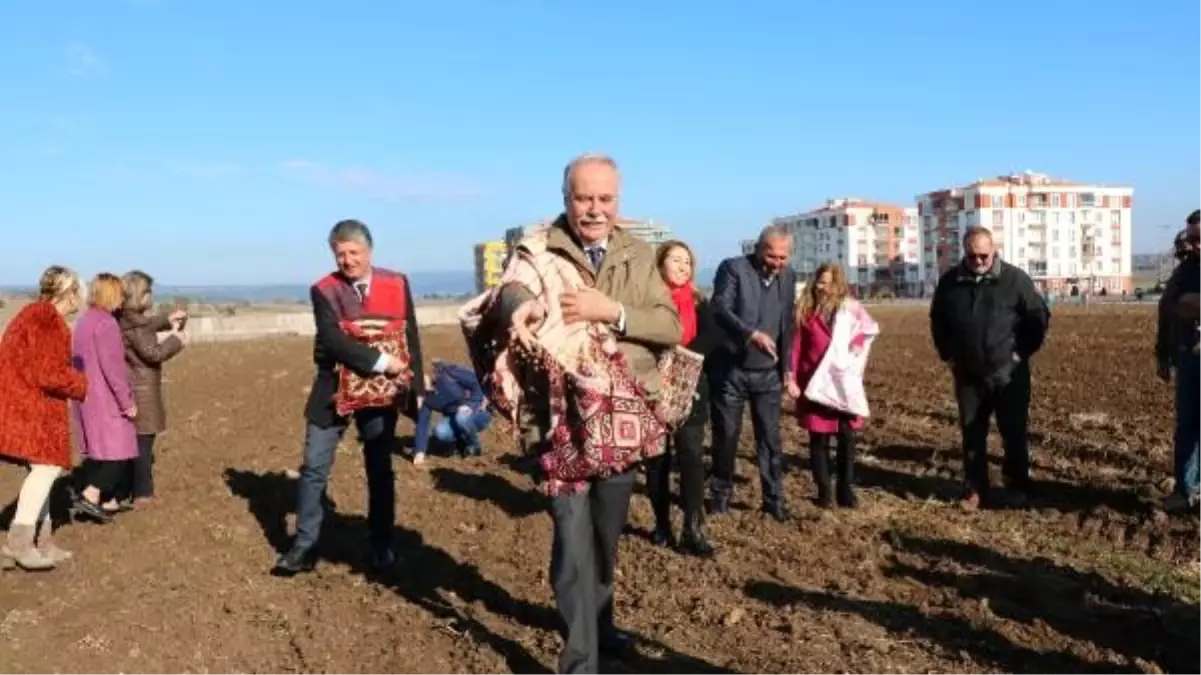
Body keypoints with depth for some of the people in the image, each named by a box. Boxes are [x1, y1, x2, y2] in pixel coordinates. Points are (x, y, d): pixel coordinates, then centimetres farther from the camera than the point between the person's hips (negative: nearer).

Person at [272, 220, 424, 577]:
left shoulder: (397, 284, -1)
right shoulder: (324, 290, -6)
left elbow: (411, 338, 3)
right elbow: (333, 342, -19)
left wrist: (416, 387, 1)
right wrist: (380, 361, -25)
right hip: (334, 391, -1)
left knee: (380, 470, 11)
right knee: (314, 469, 0)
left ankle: (381, 546, 23)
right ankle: (304, 547, 11)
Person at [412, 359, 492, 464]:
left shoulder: (445, 373, -23)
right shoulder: (426, 398, -9)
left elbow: (473, 380, -18)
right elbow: (422, 423, -14)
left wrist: (471, 405, -21)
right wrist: (420, 452, -22)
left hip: (480, 413, -4)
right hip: (456, 418, 4)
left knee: (462, 417, -36)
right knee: (440, 432, -25)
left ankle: (475, 446, -7)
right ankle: (464, 441, 6)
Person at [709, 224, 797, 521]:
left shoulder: (789, 276, 7)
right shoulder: (732, 268, -9)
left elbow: (788, 324, 14)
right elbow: (720, 309, -21)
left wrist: (787, 366, 11)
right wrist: (751, 333, -36)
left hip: (768, 373, 3)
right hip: (731, 369, -3)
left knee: (770, 438, 5)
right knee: (726, 435, 7)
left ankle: (774, 498, 14)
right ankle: (721, 493, 23)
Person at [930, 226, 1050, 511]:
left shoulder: (1015, 279, -7)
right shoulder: (949, 281, 0)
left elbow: (1040, 316, 0)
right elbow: (937, 319, 15)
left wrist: (1024, 351, -5)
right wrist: (946, 353, 8)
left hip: (1008, 373, -2)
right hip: (967, 374, 3)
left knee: (1014, 433, 6)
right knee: (972, 434, 9)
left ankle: (1018, 488, 19)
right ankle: (974, 490, 18)